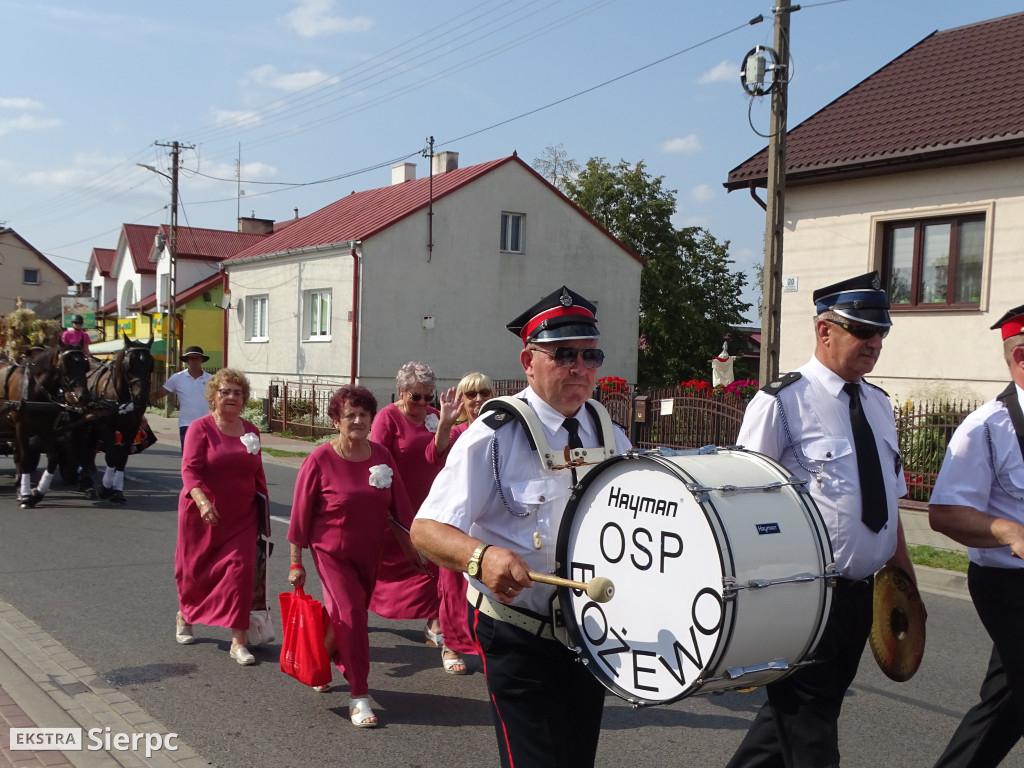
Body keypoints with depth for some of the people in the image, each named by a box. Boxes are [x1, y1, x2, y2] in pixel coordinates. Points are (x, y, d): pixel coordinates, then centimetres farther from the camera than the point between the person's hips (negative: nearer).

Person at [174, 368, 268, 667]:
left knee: (240, 569, -8)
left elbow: (258, 474, 15)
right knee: (195, 568, 12)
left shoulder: (250, 430, 7)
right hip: (202, 515, -3)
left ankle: (238, 641, -5)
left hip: (241, 516, 3)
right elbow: (190, 469, -18)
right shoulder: (201, 428, -8)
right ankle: (184, 616, 43)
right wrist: (202, 501, -33)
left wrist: (263, 506, 14)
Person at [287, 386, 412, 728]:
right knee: (351, 614, -12)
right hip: (332, 552, -4)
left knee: (341, 616, 15)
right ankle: (358, 696, 0)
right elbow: (301, 513, -9)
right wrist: (296, 562, -8)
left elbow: (400, 506, 3)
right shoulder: (320, 460, -14)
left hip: (370, 552, 4)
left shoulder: (382, 456, -3)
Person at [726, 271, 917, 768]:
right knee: (808, 728, 3)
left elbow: (889, 500, 17)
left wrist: (905, 578, 16)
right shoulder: (781, 402, -12)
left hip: (862, 592, 7)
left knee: (803, 707, 18)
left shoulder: (878, 404, 11)